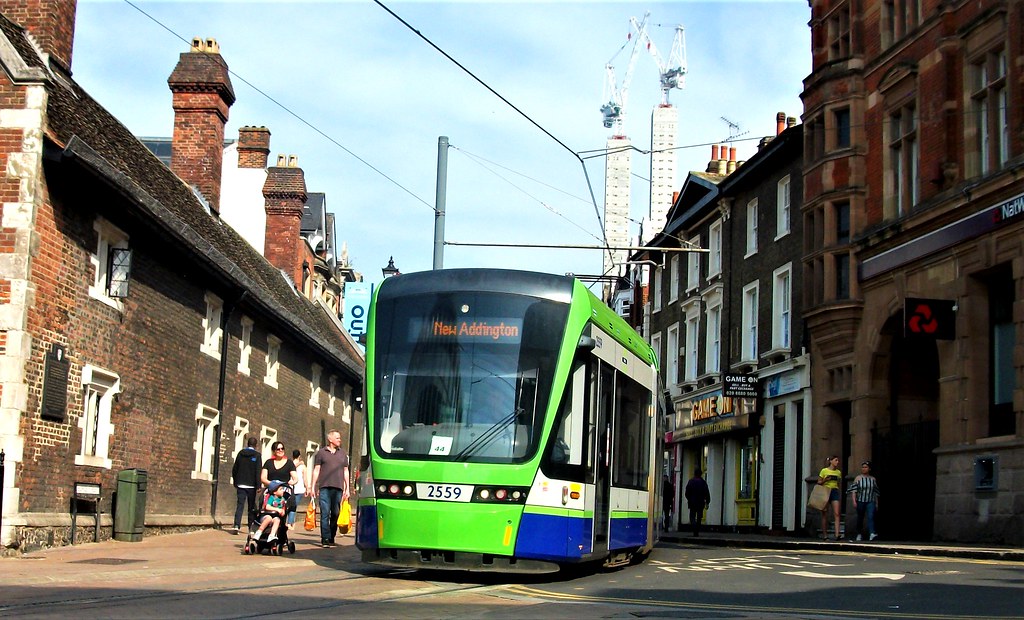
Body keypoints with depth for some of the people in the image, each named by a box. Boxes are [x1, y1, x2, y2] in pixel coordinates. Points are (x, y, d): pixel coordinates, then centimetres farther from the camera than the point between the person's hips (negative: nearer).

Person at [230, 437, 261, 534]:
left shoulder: (240, 453, 6)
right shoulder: (257, 455, -6)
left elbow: (234, 469, 9)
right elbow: (258, 471, -11)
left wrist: (235, 482, 19)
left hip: (241, 484, 3)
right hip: (251, 485, -3)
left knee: (240, 505, 0)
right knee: (251, 507, 8)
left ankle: (237, 525, -16)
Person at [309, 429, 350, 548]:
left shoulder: (342, 454, 18)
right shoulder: (321, 452, 10)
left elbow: (346, 471, 19)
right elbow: (316, 470, 9)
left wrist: (347, 489, 13)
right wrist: (312, 487, 2)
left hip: (338, 488, 3)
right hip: (324, 487, -3)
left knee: (335, 513, 3)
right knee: (325, 513, -9)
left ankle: (331, 538, 11)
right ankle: (325, 539, -10)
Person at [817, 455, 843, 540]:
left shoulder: (838, 472, 13)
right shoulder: (824, 471, 1)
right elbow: (819, 482, 2)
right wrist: (825, 480, -12)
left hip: (835, 492, 3)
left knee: (836, 514, -11)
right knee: (825, 514, 1)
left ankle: (837, 534, -18)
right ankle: (824, 534, 8)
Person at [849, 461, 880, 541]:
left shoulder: (873, 479, 10)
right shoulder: (858, 478, 4)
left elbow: (875, 492, 15)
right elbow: (853, 490, -2)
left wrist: (877, 503, 13)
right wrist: (854, 501, -13)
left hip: (871, 502, 0)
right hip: (860, 501, 0)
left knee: (871, 517, -18)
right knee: (860, 518, 8)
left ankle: (872, 534, -32)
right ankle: (859, 534, 23)